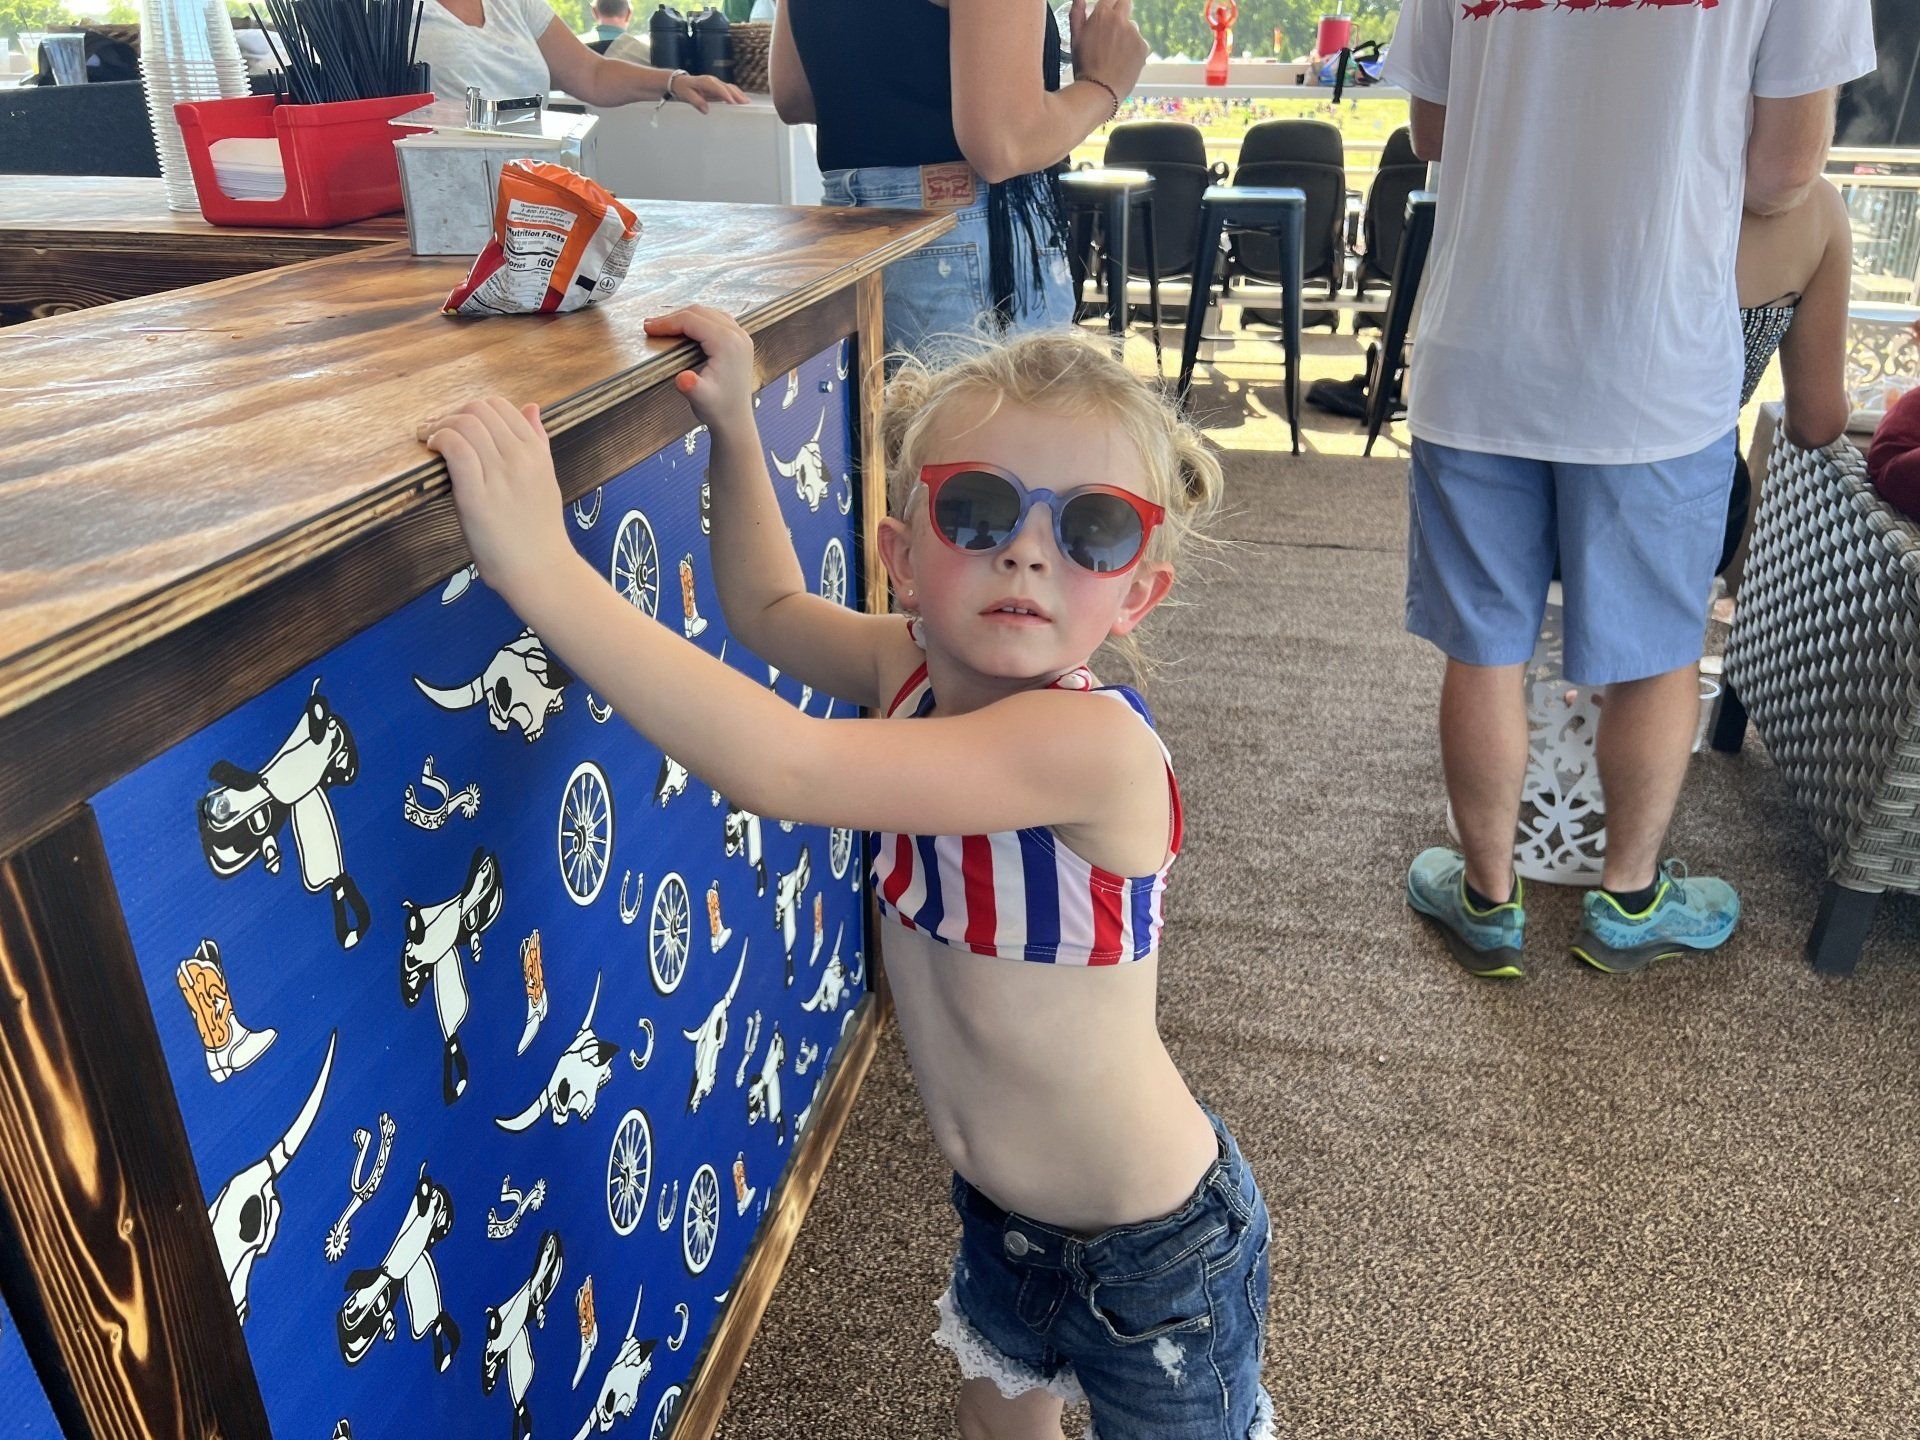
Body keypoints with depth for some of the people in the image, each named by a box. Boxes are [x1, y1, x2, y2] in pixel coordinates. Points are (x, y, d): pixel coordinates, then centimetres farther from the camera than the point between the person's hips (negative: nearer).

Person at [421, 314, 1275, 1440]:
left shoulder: (1097, 742, -37)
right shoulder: (918, 668, -13)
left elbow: (775, 766, -45)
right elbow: (769, 608, 8)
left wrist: (541, 562, -42)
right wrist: (732, 422, 0)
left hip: (1157, 1255, -7)